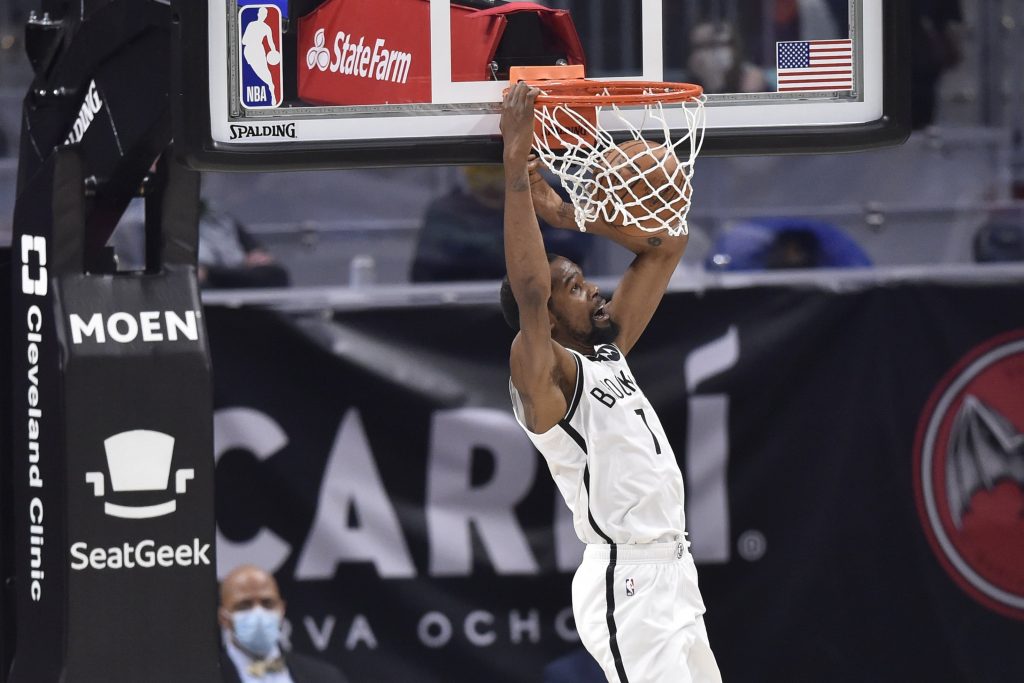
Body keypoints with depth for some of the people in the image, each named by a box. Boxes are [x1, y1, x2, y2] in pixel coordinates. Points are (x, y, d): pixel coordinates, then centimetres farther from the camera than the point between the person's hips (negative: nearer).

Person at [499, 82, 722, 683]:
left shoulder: (607, 353, 13)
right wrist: (516, 171, -28)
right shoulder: (546, 377, -11)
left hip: (673, 572, 9)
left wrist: (568, 217, 6)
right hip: (629, 582, -9)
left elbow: (664, 248, 18)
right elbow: (528, 289, -30)